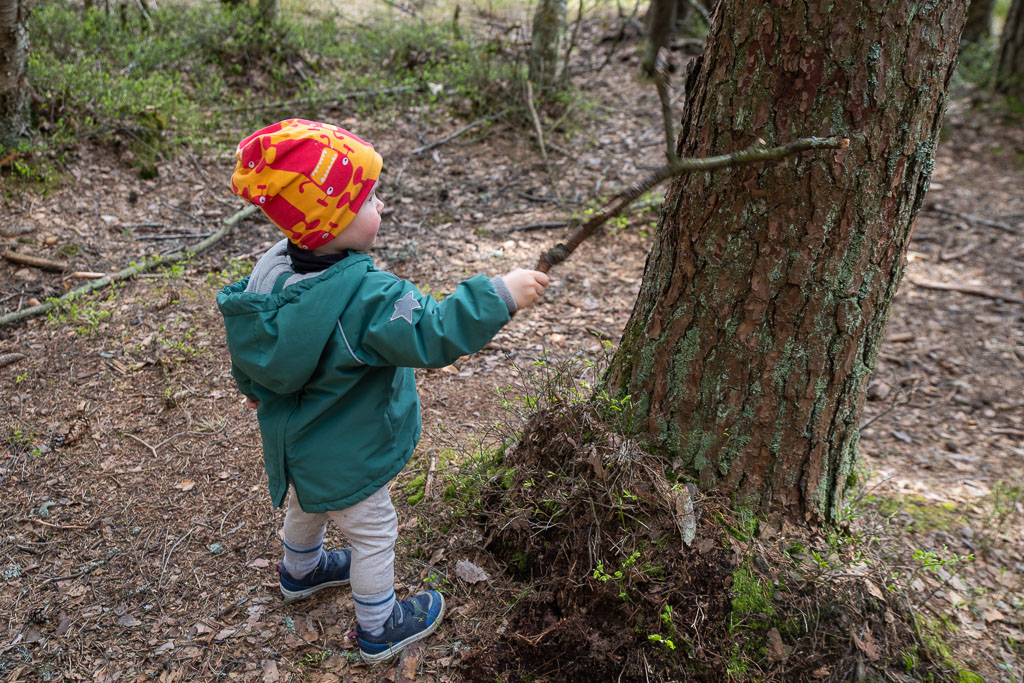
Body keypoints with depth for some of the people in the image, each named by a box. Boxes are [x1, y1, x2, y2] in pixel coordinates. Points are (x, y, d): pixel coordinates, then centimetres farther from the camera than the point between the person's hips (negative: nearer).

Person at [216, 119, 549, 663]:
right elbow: (433, 335, -37)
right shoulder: (368, 297, -37)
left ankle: (300, 570, 63)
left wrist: (253, 386, 22)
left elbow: (247, 342, 3)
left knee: (306, 505, 34)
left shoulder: (271, 270, -12)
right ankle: (379, 629, 37)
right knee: (373, 534, 15)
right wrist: (500, 295, -32)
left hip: (293, 443, 8)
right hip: (343, 460, -8)